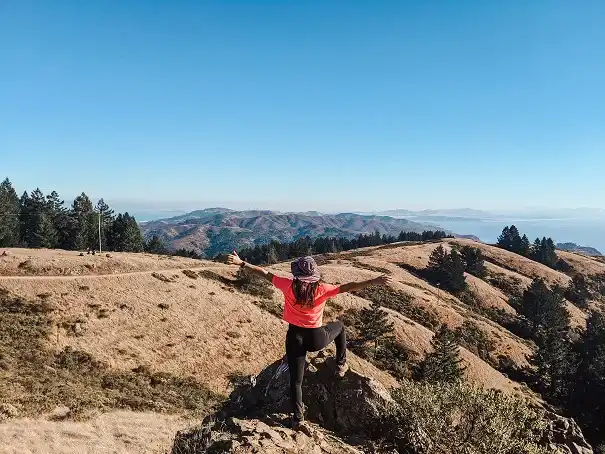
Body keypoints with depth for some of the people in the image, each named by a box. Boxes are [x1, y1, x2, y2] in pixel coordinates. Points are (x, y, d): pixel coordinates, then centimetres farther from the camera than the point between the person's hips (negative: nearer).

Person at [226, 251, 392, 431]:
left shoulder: (288, 285, -10)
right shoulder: (322, 289, -12)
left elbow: (265, 274, -4)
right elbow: (347, 287, -13)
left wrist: (241, 263, 3)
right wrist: (373, 281, -9)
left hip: (295, 337, 0)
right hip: (317, 339, 0)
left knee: (296, 381, 10)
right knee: (339, 325, 30)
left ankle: (298, 419, 5)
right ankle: (341, 365, 34)